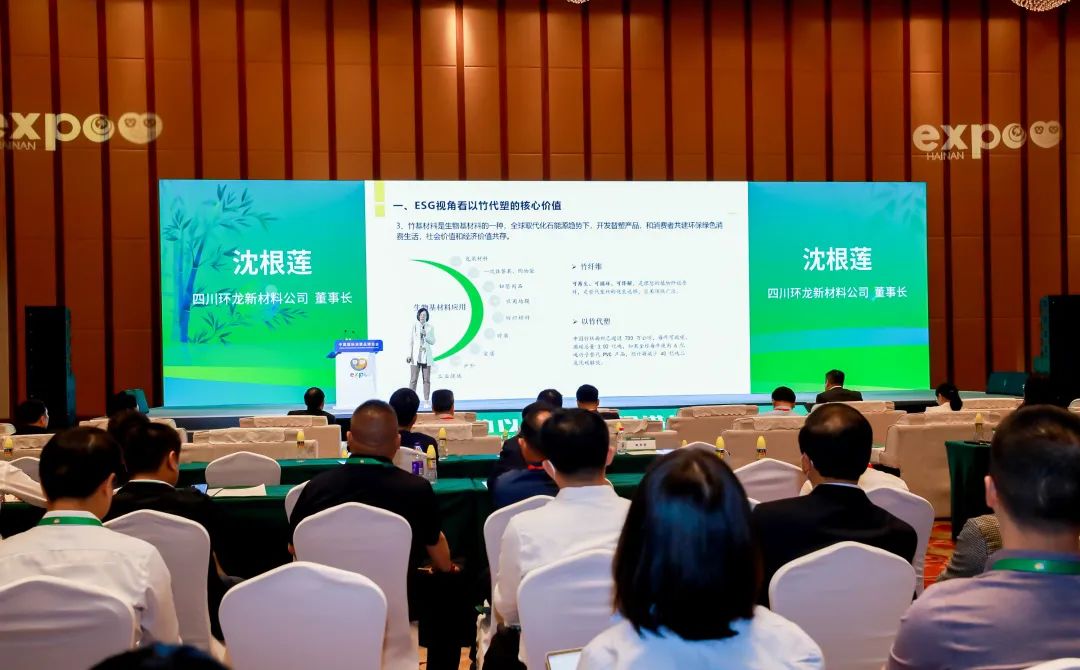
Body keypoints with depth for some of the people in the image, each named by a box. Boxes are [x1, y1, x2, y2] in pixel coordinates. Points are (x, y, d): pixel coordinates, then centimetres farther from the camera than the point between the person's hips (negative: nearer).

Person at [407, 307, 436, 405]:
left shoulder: (430, 327, 7)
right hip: (415, 356, -1)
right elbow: (410, 342, 3)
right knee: (413, 379, -4)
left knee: (427, 379, 1)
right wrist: (409, 355, -4)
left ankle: (426, 401, 3)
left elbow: (433, 341, 5)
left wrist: (425, 335, -12)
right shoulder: (414, 326, 4)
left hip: (426, 356, 1)